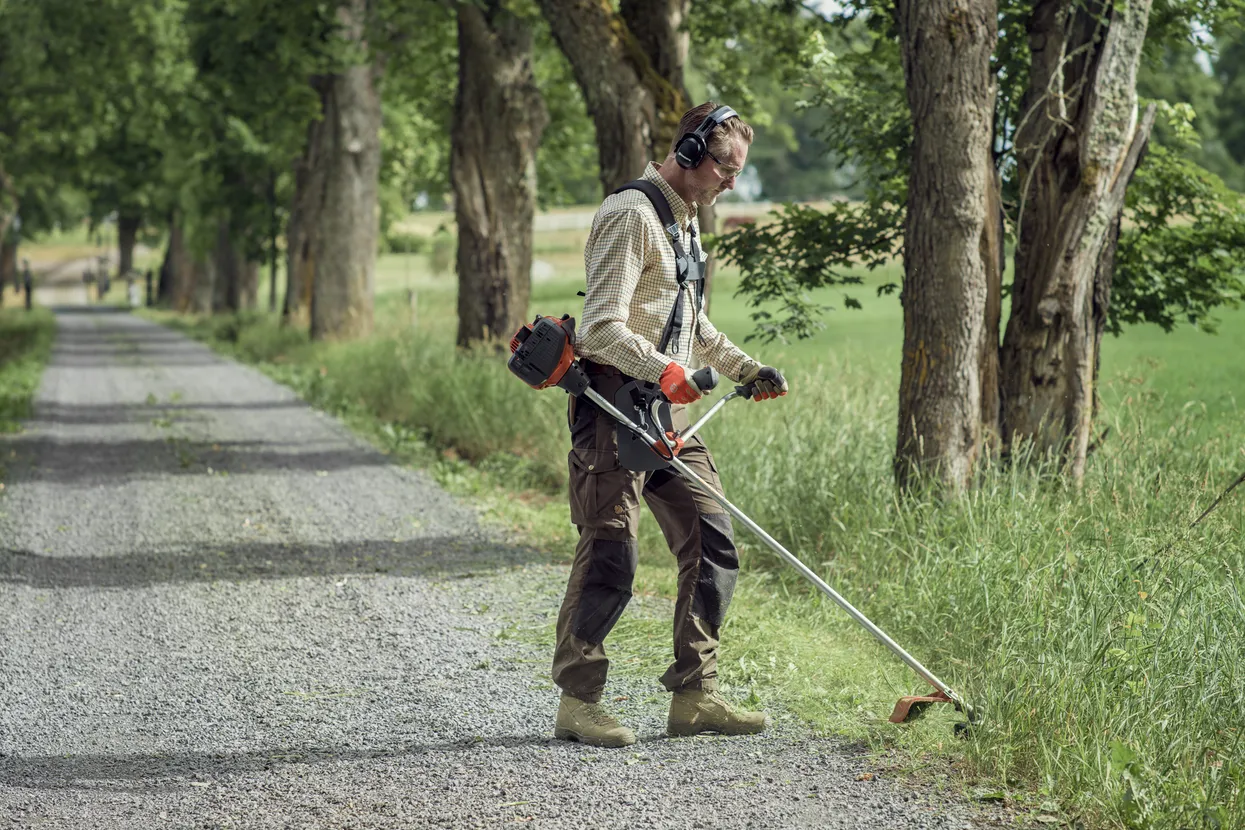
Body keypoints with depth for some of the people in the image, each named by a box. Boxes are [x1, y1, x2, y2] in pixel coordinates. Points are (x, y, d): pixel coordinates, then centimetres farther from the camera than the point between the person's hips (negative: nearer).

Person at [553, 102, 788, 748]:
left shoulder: (685, 218, 20)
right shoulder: (632, 214, -12)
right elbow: (603, 326, -21)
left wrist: (746, 368, 22)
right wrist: (662, 370, -33)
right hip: (614, 404, -10)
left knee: (713, 544, 5)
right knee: (608, 556, -8)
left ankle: (693, 695, 10)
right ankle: (577, 703, 1)